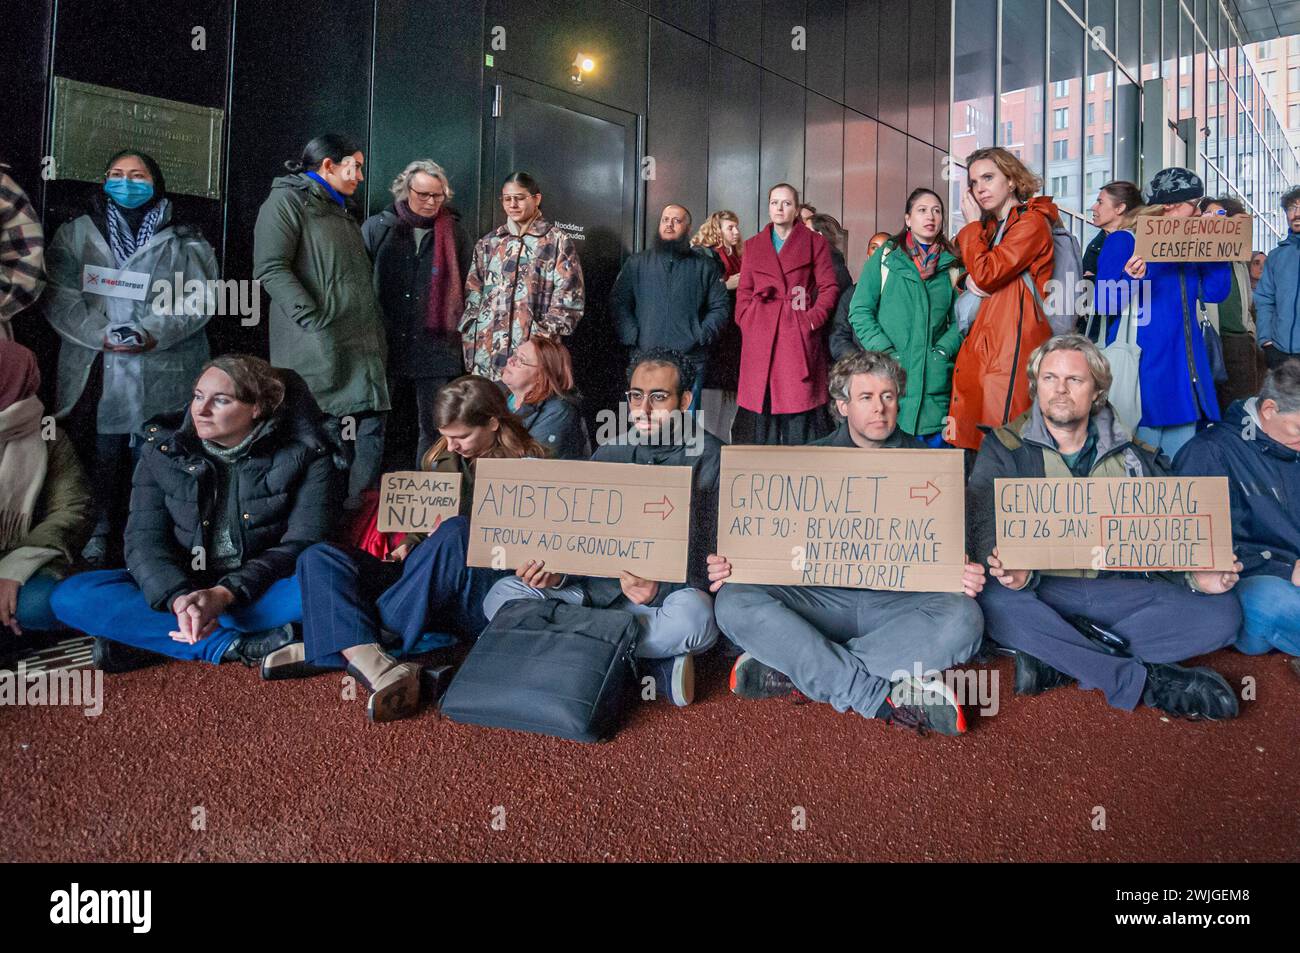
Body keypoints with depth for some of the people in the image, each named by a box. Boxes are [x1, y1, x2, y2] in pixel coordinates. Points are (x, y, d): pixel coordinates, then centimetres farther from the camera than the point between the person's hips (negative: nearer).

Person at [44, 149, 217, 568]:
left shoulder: (185, 242, 13)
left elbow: (199, 299, 0)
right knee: (98, 468, 1)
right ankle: (98, 552, 10)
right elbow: (60, 294, 5)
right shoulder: (77, 234, 17)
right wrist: (103, 335, -12)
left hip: (164, 381, -1)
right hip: (95, 378, 1)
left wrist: (152, 335, -15)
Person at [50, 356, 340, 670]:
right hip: (180, 586, 3)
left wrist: (225, 594, -27)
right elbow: (144, 539, -7)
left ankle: (150, 638, -24)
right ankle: (233, 645, -27)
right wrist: (179, 598, -27)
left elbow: (301, 544, -14)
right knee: (70, 597, -20)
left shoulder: (306, 455, -8)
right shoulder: (162, 451, 0)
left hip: (262, 592, -3)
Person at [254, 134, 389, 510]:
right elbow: (271, 268, -12)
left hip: (363, 350, 8)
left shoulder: (341, 212, 26)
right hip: (318, 351, -8)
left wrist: (377, 333, 16)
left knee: (368, 443, 4)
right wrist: (317, 323, -19)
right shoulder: (288, 200, -1)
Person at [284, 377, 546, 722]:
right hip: (421, 588, 6)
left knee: (454, 533, -36)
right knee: (319, 558, -10)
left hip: (482, 599, -6)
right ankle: (375, 665, -37)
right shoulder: (444, 459, 18)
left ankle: (338, 646, -26)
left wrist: (458, 538, -12)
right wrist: (410, 545, 6)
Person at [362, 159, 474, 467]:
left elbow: (469, 286, 13)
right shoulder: (377, 228, 7)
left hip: (437, 347, 0)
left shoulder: (455, 232, 7)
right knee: (391, 429, 7)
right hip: (387, 345, 1)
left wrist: (461, 326, 6)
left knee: (433, 428, -1)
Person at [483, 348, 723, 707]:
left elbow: (703, 558, -10)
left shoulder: (708, 457, -4)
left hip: (671, 589, -5)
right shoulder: (610, 454, 11)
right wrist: (557, 571, -16)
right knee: (501, 596, -15)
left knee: (693, 617, -39)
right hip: (599, 583, 5)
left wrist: (657, 588, -31)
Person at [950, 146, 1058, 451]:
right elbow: (973, 274, 24)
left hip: (1015, 342, -8)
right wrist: (968, 279, -1)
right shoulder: (992, 226, 22)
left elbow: (986, 275, -14)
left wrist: (972, 223, -1)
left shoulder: (1032, 222, -4)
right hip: (983, 344, 8)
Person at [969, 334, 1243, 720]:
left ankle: (1058, 660, -24)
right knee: (992, 601, -35)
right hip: (1040, 593, -3)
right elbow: (985, 530, -6)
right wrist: (1015, 573, -28)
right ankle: (1143, 681, -25)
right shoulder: (1004, 450, 5)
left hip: (1119, 590, 3)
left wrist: (1196, 576, -10)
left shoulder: (1133, 456, 16)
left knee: (1222, 612, -19)